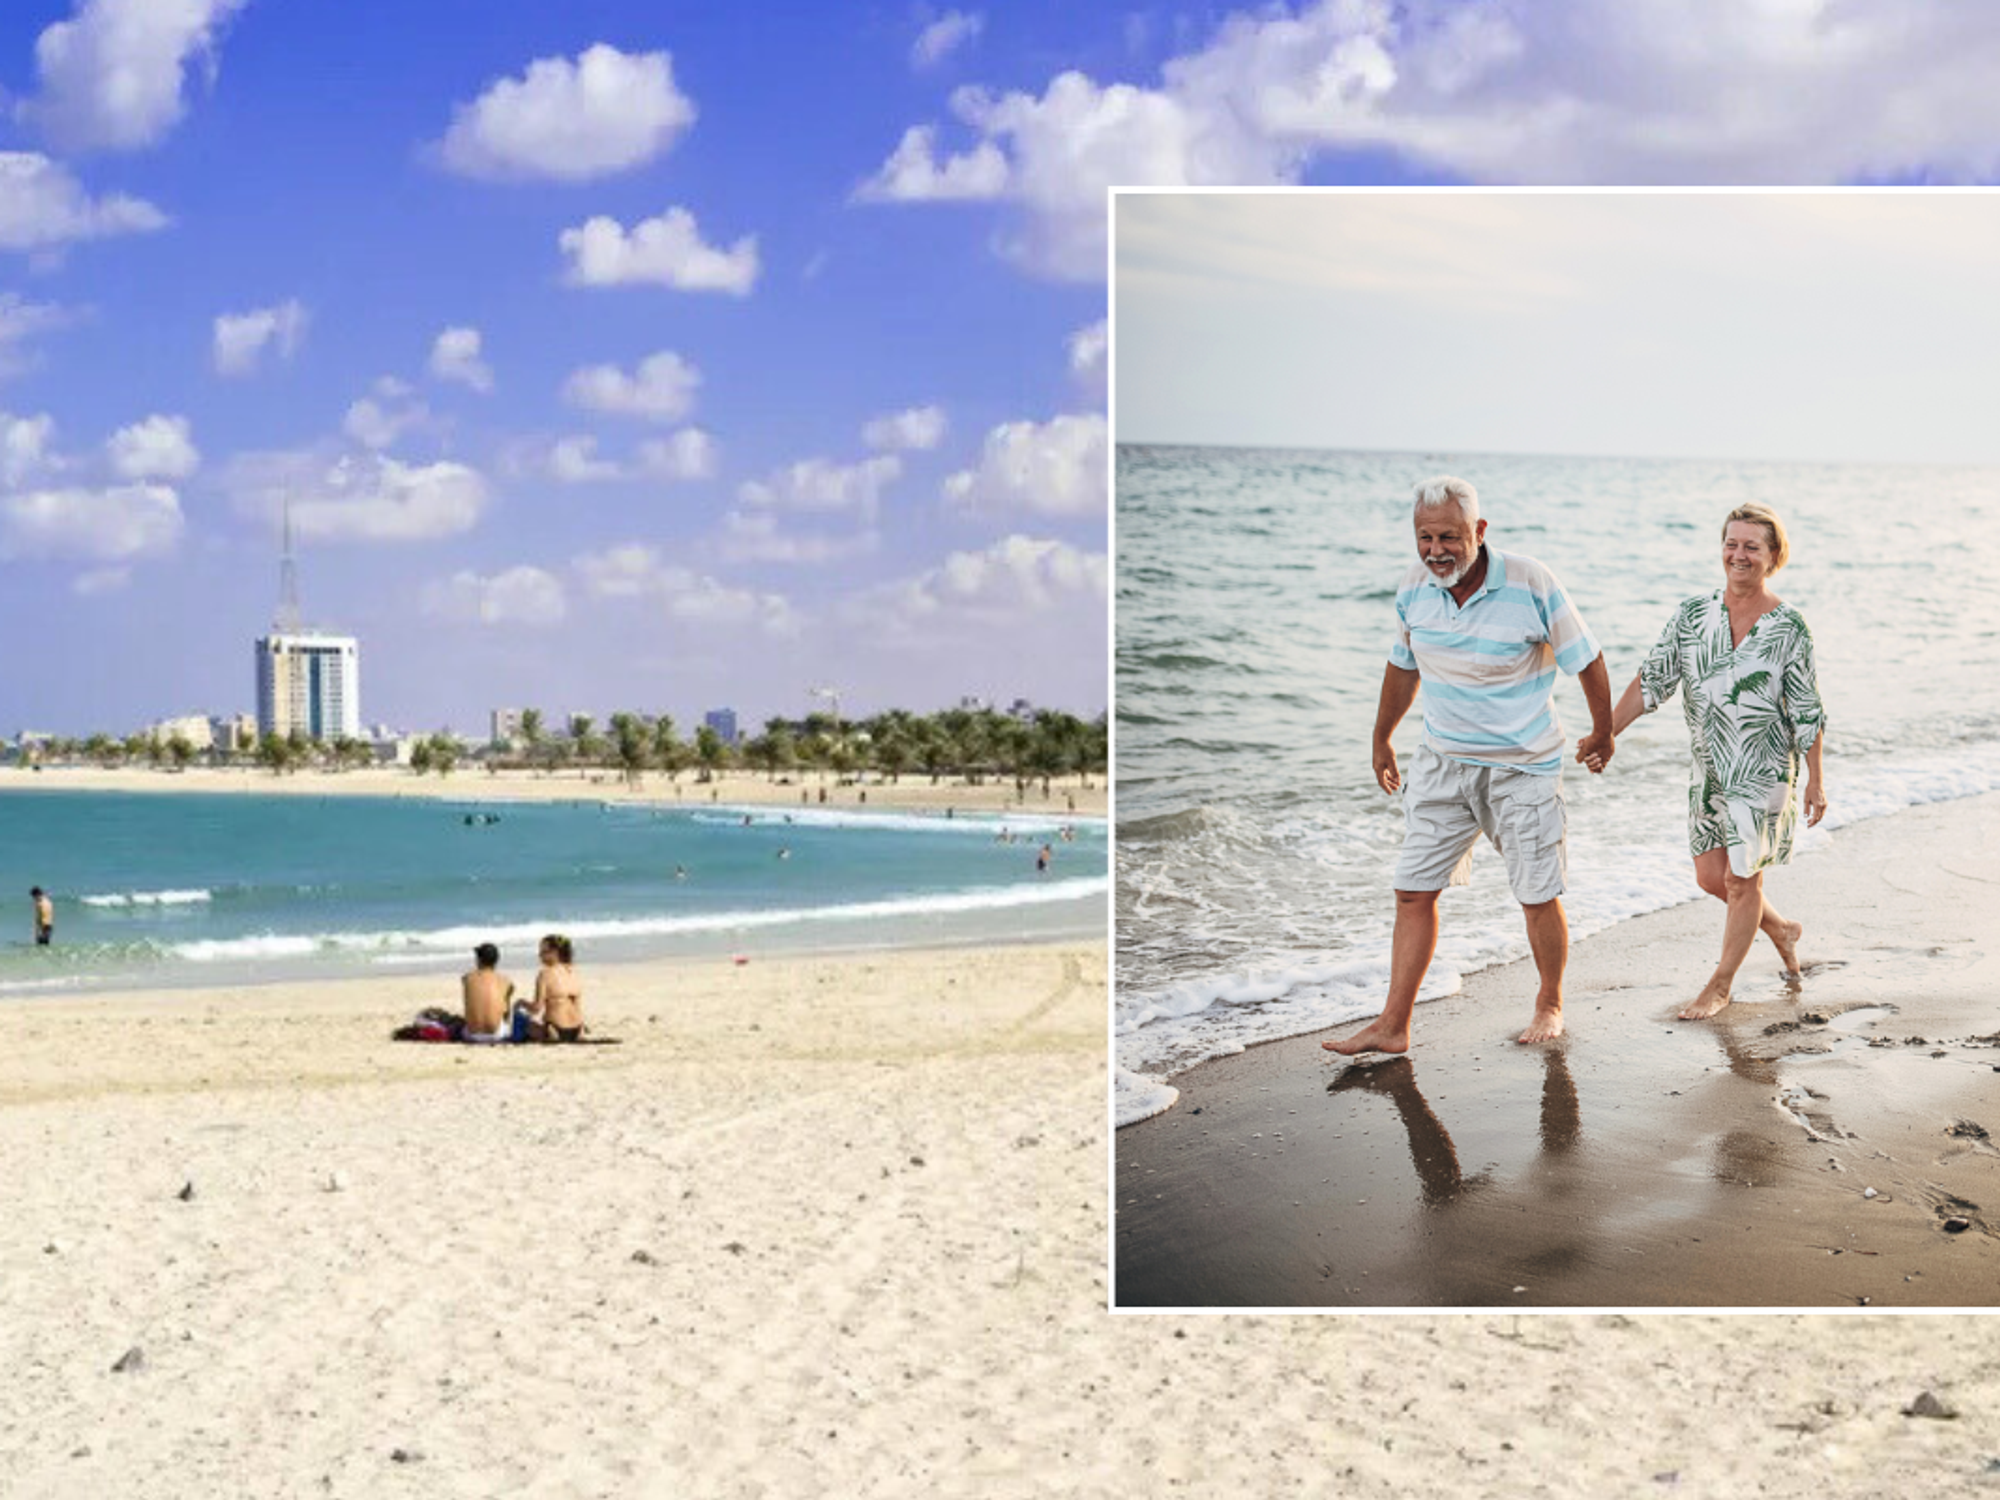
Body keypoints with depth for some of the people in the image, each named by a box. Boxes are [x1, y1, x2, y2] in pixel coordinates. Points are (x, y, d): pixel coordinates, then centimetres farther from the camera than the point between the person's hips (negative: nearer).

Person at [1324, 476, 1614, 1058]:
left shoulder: (1531, 584, -17)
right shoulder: (1414, 588, -4)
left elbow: (1587, 660, -4)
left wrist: (1602, 735, 8)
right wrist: (1381, 739, 26)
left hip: (1523, 766, -4)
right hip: (1442, 762, 4)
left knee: (1538, 897, 4)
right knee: (1413, 893, 0)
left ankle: (1550, 1005, 28)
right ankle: (1393, 1025, 4)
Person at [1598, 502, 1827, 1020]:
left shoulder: (1789, 628, -9)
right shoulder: (1692, 615, -1)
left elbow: (1807, 713, -6)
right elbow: (1651, 681, -2)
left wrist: (1815, 783, -5)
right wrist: (1606, 733, -11)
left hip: (1764, 772, -4)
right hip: (1709, 770, 4)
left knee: (1741, 878, 2)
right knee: (1710, 875, 9)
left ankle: (1721, 983, 19)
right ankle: (1781, 930, 37)